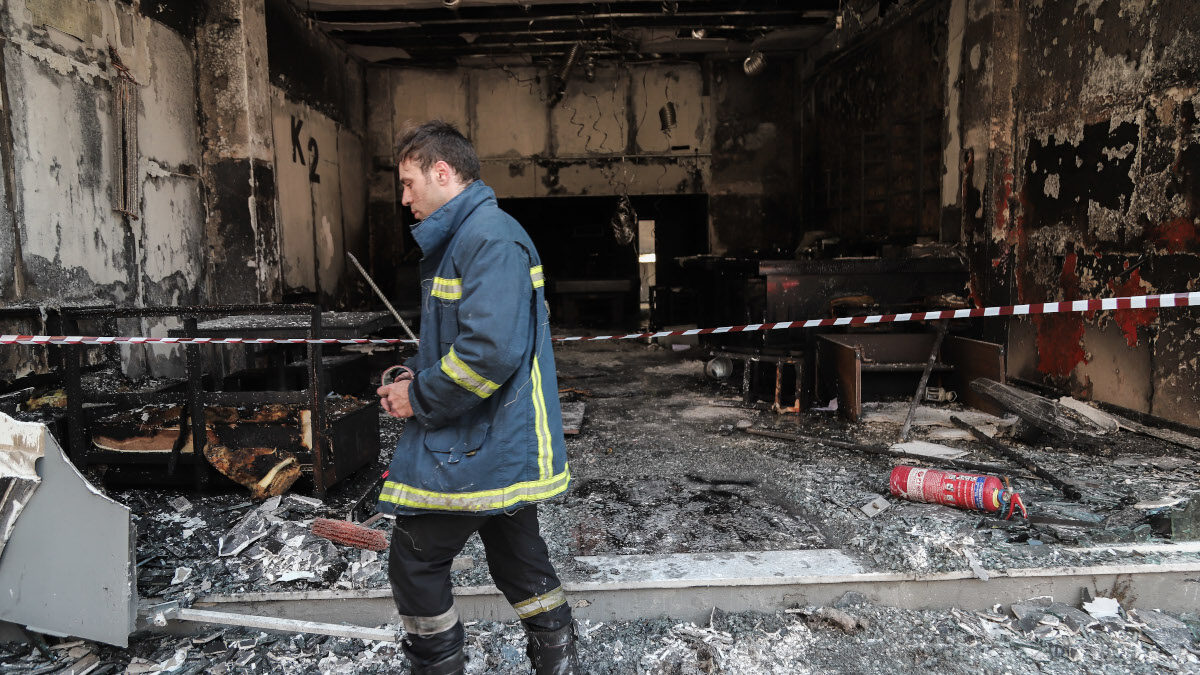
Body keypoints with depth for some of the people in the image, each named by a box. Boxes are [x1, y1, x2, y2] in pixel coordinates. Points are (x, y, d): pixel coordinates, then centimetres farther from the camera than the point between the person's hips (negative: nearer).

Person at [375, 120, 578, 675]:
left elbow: (491, 349, -29)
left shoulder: (489, 236, -18)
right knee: (521, 563, 18)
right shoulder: (464, 236, 16)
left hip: (473, 452, -10)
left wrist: (419, 397, -16)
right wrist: (415, 375, 9)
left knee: (414, 564, 5)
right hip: (507, 446, 10)